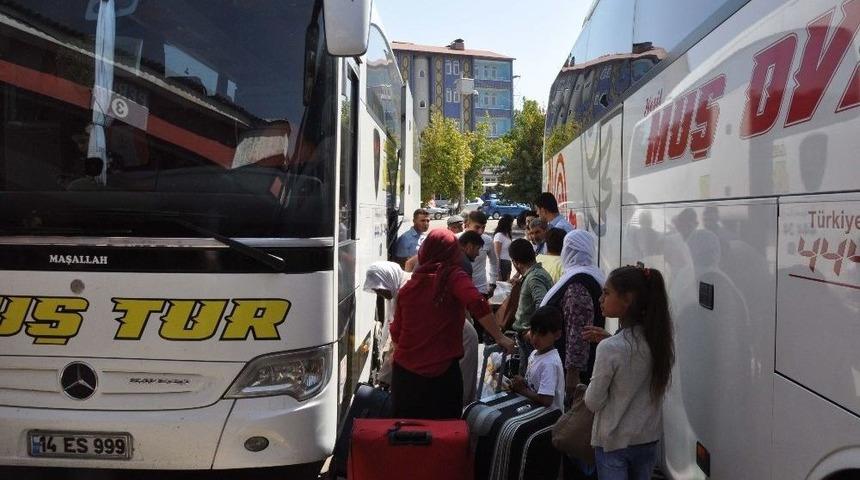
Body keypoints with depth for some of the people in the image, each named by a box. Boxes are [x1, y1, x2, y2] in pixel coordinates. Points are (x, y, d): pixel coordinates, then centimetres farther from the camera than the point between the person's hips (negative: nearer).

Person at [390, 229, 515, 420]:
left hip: (404, 371, 4)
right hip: (442, 373, -4)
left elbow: (396, 333, 12)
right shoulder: (453, 277, -6)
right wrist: (500, 338, -15)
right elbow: (478, 304, -23)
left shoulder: (408, 286, 6)